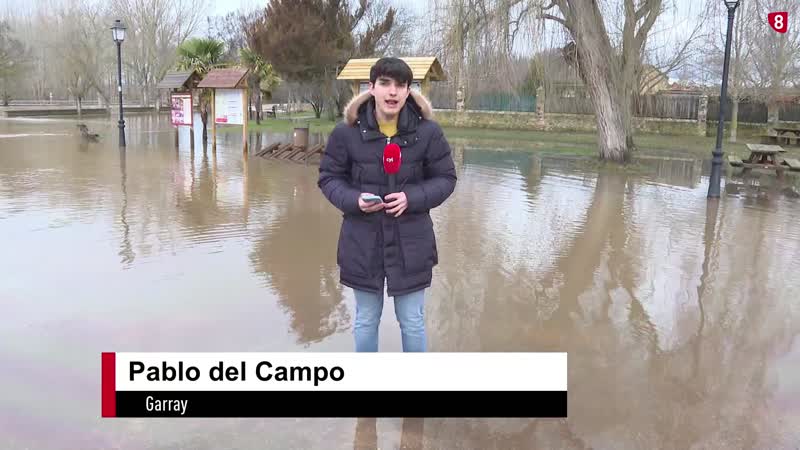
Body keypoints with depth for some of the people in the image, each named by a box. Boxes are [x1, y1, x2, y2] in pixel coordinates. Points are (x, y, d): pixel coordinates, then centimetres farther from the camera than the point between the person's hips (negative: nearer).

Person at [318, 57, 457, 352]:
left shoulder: (427, 131, -10)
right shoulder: (347, 131, -10)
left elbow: (445, 178, 0)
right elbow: (329, 177, 1)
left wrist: (412, 198, -18)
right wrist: (354, 200, -19)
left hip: (410, 242, 0)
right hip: (362, 241, 1)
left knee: (412, 320, 13)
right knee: (366, 320, 17)